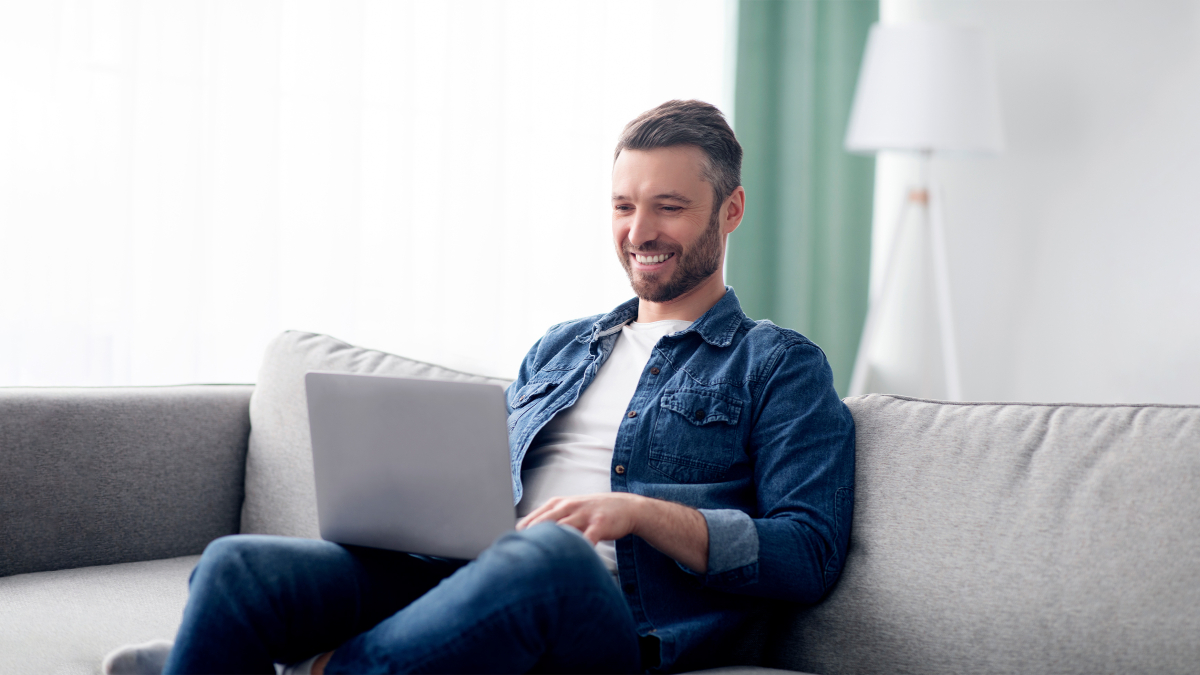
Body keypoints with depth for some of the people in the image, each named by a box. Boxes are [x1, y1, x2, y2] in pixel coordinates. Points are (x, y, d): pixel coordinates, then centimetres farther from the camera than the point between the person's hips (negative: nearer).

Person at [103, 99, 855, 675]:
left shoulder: (780, 367, 12)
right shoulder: (560, 348, 30)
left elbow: (810, 553, 0)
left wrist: (643, 513, -12)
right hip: (459, 576, 5)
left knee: (546, 554, -42)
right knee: (236, 565, -21)